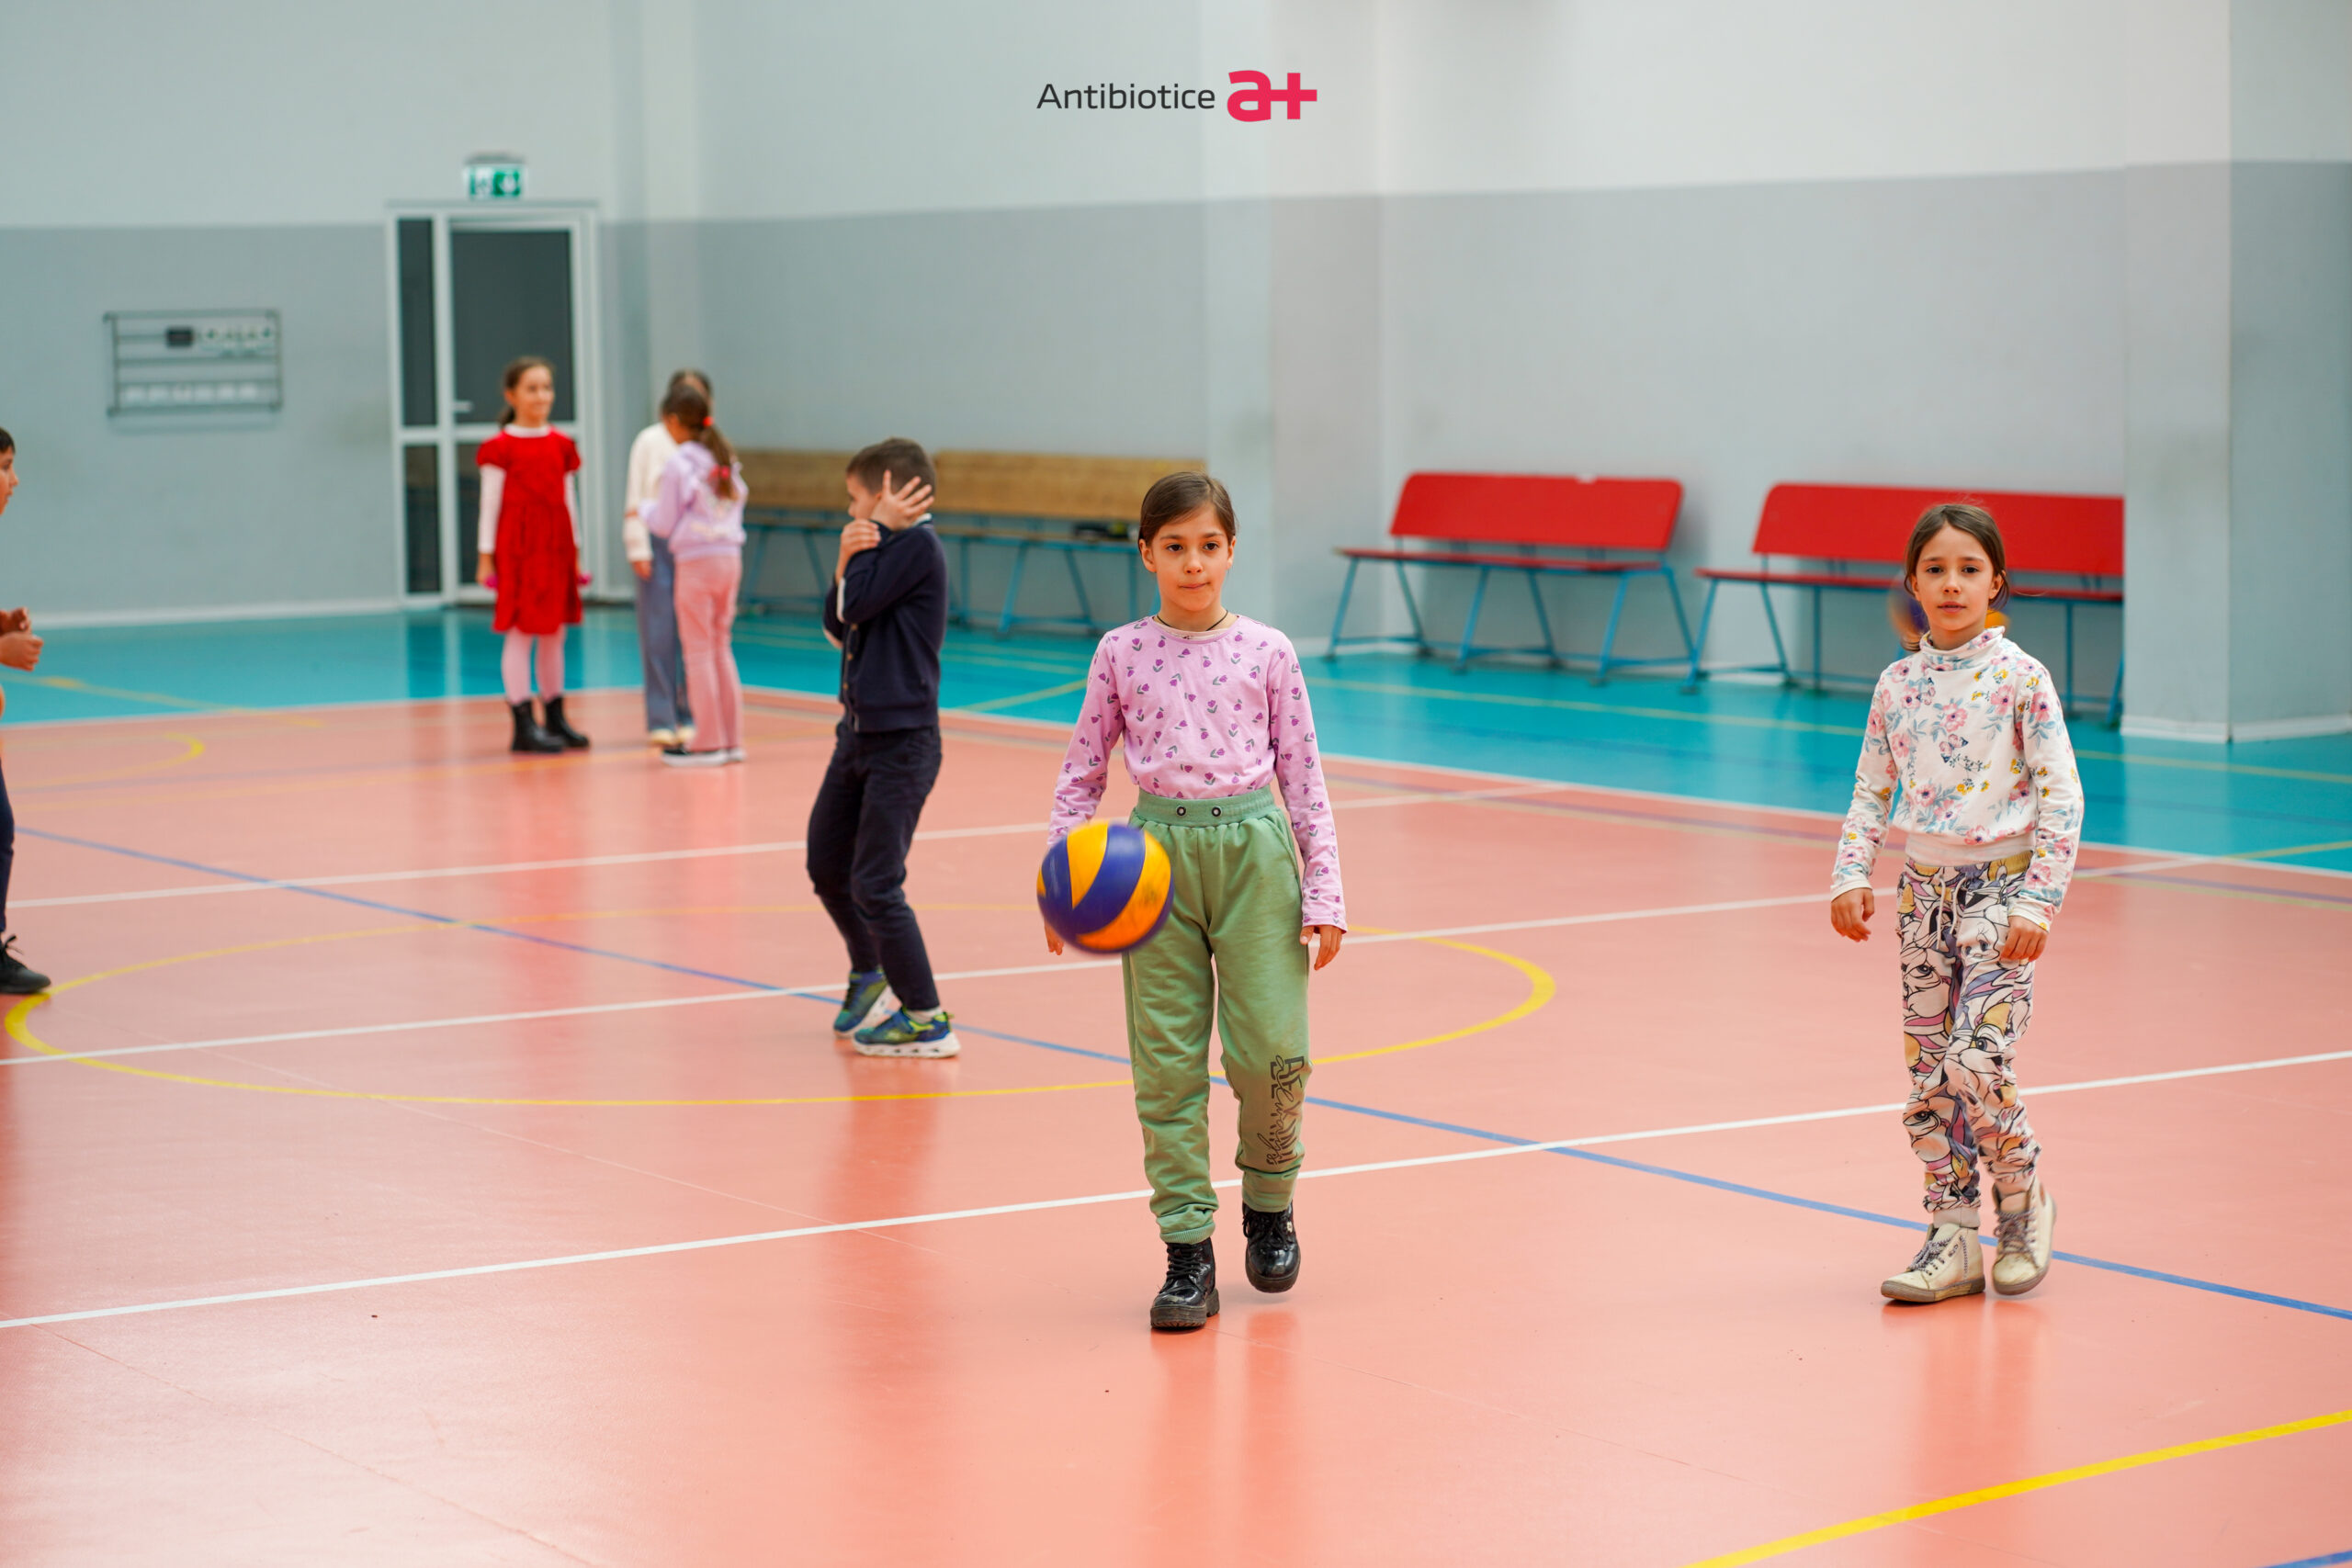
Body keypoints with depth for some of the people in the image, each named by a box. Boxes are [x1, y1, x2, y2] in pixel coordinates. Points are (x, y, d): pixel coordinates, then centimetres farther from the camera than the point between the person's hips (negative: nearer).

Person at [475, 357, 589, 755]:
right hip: (518, 546, -6)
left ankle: (555, 719, 17)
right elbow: (490, 502, -4)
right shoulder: (501, 447, -5)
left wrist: (575, 552, 14)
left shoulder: (561, 445, 10)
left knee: (554, 633, 10)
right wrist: (486, 557, -6)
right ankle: (524, 726, -4)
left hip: (556, 546, 6)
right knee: (520, 632, -5)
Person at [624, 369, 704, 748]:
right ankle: (660, 721, 3)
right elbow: (634, 498, 3)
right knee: (658, 634, -1)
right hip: (658, 541, -2)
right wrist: (638, 549, -2)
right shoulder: (650, 441, 2)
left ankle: (688, 717, 12)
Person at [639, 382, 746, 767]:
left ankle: (709, 742, 0)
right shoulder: (727, 460, 8)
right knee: (722, 648, 14)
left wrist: (646, 509, 14)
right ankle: (732, 739, 14)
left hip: (695, 561, -6)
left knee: (699, 650, 0)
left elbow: (665, 524, -7)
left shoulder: (678, 464, -10)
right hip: (730, 557, 6)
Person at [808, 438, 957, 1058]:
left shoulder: (917, 546, -14)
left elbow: (859, 605, -19)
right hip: (860, 732, 10)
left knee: (875, 884, -10)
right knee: (826, 865, 19)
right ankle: (869, 976, 39)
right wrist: (846, 561, -5)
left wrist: (881, 530, -11)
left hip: (901, 743, -10)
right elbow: (837, 627, 10)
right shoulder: (885, 547, 13)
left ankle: (926, 1019, -3)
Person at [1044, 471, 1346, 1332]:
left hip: (1254, 848, -1)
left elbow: (1304, 777, 6)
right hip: (1158, 850, 1)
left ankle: (1268, 1198, 23)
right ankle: (1188, 1249, 6)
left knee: (1272, 1050, -6)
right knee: (1167, 1064, -1)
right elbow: (1081, 776, 10)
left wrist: (1324, 892, 1)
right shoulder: (1121, 654, 5)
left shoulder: (1266, 651, 4)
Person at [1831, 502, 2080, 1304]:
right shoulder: (1899, 683, 6)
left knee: (1976, 1061, -16)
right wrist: (1851, 876, 1)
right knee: (1927, 1073, 4)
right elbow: (1872, 790, 14)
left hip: (2000, 886, -5)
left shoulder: (2021, 678, -7)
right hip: (1924, 889, 5)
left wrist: (2038, 901, -14)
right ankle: (1954, 1239, 13)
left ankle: (2023, 1200, 9)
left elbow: (2061, 794, -8)